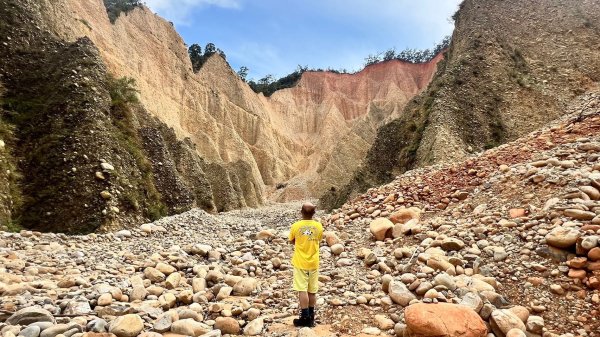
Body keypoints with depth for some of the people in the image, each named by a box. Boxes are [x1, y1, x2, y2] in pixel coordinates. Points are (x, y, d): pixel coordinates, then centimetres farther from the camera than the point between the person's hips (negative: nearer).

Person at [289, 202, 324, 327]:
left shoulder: (296, 226, -13)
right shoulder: (318, 226, -7)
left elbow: (292, 241, 4)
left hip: (300, 263, -3)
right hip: (313, 263, 3)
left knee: (302, 290, 2)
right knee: (312, 291, 12)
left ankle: (305, 318, 4)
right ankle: (311, 317, 23)